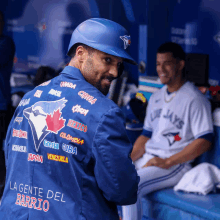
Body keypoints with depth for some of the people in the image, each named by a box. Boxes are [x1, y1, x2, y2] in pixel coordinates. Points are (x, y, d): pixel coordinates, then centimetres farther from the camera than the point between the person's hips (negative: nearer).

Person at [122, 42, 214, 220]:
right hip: (146, 159, 8)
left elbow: (204, 141, -13)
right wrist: (128, 160, 1)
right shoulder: (156, 98, 18)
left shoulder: (194, 98, -7)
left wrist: (167, 162, -17)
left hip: (175, 165, -8)